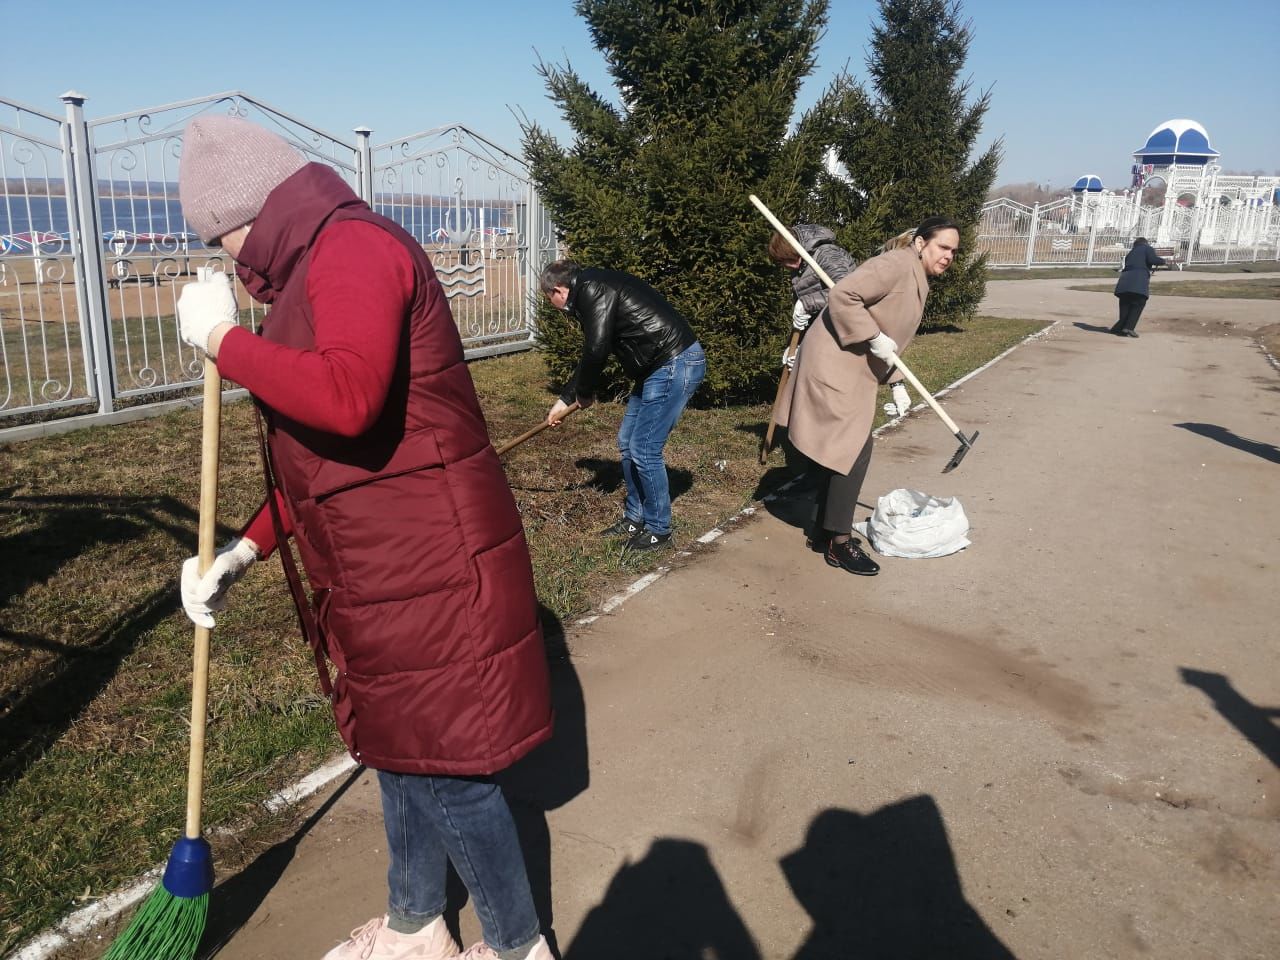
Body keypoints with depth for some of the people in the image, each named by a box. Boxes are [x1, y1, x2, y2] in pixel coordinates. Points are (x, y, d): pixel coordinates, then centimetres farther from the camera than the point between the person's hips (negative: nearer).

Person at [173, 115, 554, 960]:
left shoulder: (354, 247, -14)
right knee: (403, 751, 23)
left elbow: (347, 400, -34)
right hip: (387, 571, 10)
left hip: (428, 571, -10)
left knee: (445, 769, 4)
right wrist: (245, 551, 13)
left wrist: (224, 340, -19)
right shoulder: (317, 269, 17)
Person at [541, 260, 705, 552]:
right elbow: (593, 353, 27)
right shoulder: (594, 291, 18)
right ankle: (635, 519, 27)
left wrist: (584, 393, -2)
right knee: (627, 443, 15)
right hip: (657, 367, 10)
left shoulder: (592, 290, -13)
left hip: (676, 365, -10)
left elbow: (596, 350, -21)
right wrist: (564, 400, 32)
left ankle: (658, 530, 9)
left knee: (644, 450, -6)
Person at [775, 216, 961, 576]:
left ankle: (825, 532, 26)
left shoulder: (917, 282, 17)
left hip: (854, 370, 11)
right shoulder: (896, 265, -15)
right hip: (836, 365, -11)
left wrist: (896, 383, 15)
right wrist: (873, 338, -24)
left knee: (840, 449, 15)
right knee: (854, 450, -8)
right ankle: (839, 544, 1)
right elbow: (842, 295, -25)